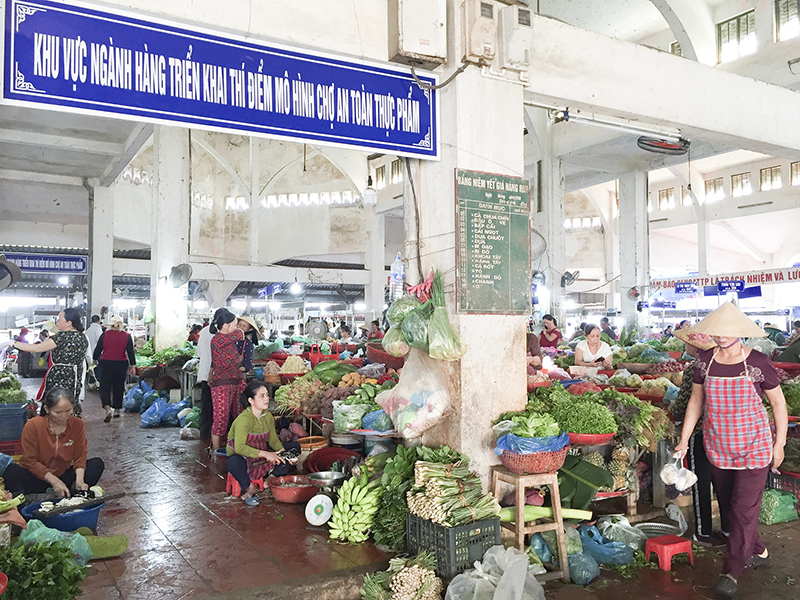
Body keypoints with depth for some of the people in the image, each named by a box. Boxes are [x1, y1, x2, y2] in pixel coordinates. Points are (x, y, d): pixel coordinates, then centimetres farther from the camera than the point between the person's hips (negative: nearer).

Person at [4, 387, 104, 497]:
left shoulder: (77, 425, -8)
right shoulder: (33, 426, -16)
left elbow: (80, 456, -5)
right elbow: (30, 461, -15)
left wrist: (79, 479, -25)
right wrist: (54, 481, -24)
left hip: (64, 476, 3)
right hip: (38, 478, -2)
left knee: (97, 464, -17)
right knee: (11, 471, -31)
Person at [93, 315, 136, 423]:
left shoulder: (104, 335, -3)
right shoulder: (127, 336, -3)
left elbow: (98, 349, 3)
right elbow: (130, 351, -1)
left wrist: (95, 359, 19)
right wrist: (132, 364, 6)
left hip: (106, 363, -1)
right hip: (121, 364, 1)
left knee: (105, 387, 2)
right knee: (119, 387, 12)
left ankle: (107, 409, -17)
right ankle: (117, 410, 18)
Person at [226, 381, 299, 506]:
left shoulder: (268, 416, -1)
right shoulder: (244, 419, -24)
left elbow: (274, 440, 6)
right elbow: (239, 447, -32)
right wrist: (264, 454, -37)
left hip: (262, 458, 7)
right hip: (244, 458, -7)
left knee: (294, 447, 0)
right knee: (234, 462, -43)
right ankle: (248, 487, -12)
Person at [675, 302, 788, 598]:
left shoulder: (757, 363, -13)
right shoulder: (704, 361, -3)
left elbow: (778, 403, -1)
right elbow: (696, 401, 5)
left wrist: (779, 444, 0)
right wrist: (684, 440, 4)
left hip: (754, 449, -4)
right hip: (718, 448, 4)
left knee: (743, 510, -2)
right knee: (729, 508, 15)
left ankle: (731, 571, 12)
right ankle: (757, 552, 38)